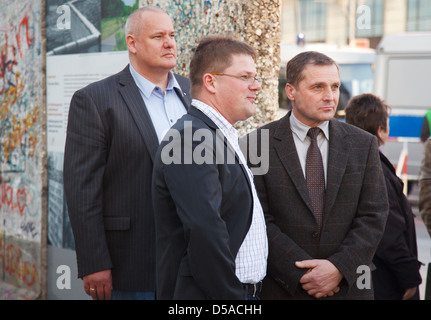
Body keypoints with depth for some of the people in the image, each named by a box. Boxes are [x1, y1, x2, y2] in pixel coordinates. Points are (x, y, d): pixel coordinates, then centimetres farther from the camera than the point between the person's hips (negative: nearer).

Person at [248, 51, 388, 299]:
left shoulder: (363, 144, 3)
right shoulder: (259, 144, -4)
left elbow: (374, 216, -1)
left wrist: (339, 268, -13)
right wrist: (302, 273, -15)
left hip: (349, 286, 2)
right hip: (282, 288, -2)